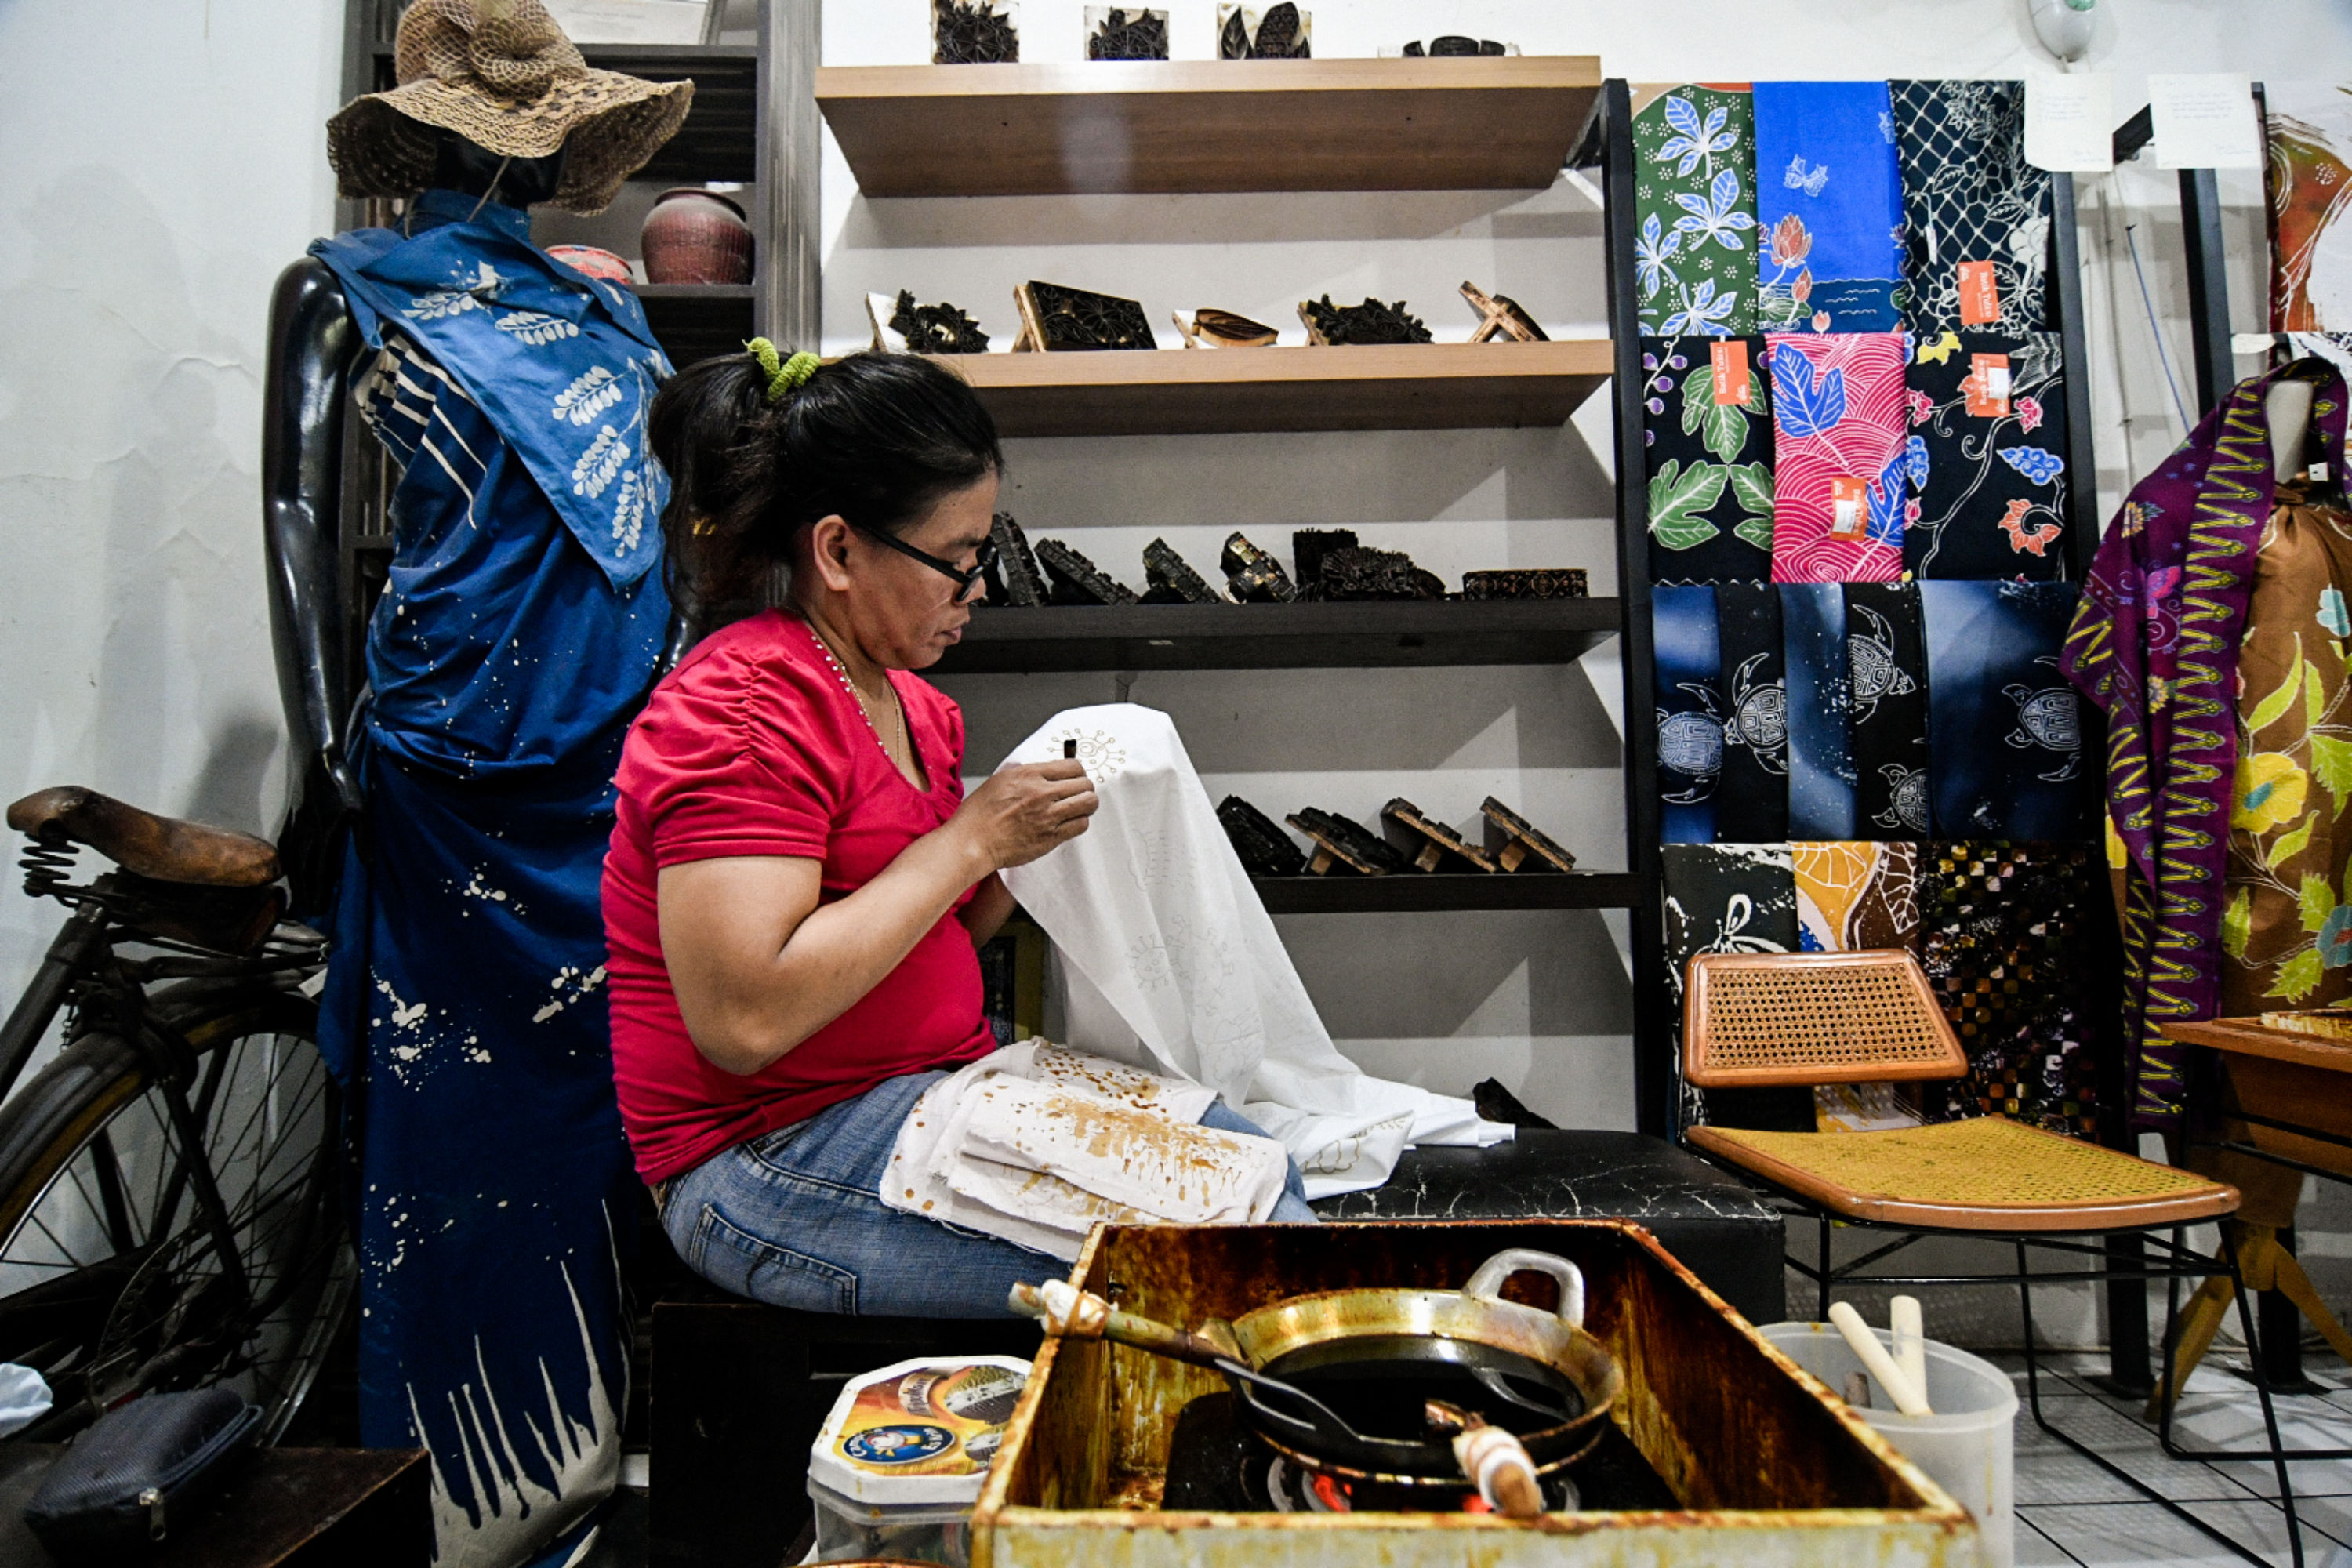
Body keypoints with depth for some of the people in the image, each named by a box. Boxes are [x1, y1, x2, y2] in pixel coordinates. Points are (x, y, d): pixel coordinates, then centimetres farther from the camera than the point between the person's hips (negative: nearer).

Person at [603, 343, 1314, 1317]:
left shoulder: (909, 703, 10)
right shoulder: (738, 712, -18)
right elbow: (746, 1020, -27)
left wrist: (1032, 841, -3)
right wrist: (970, 839, -22)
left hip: (938, 1087, 9)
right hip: (772, 1162, -8)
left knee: (1264, 1164, -4)